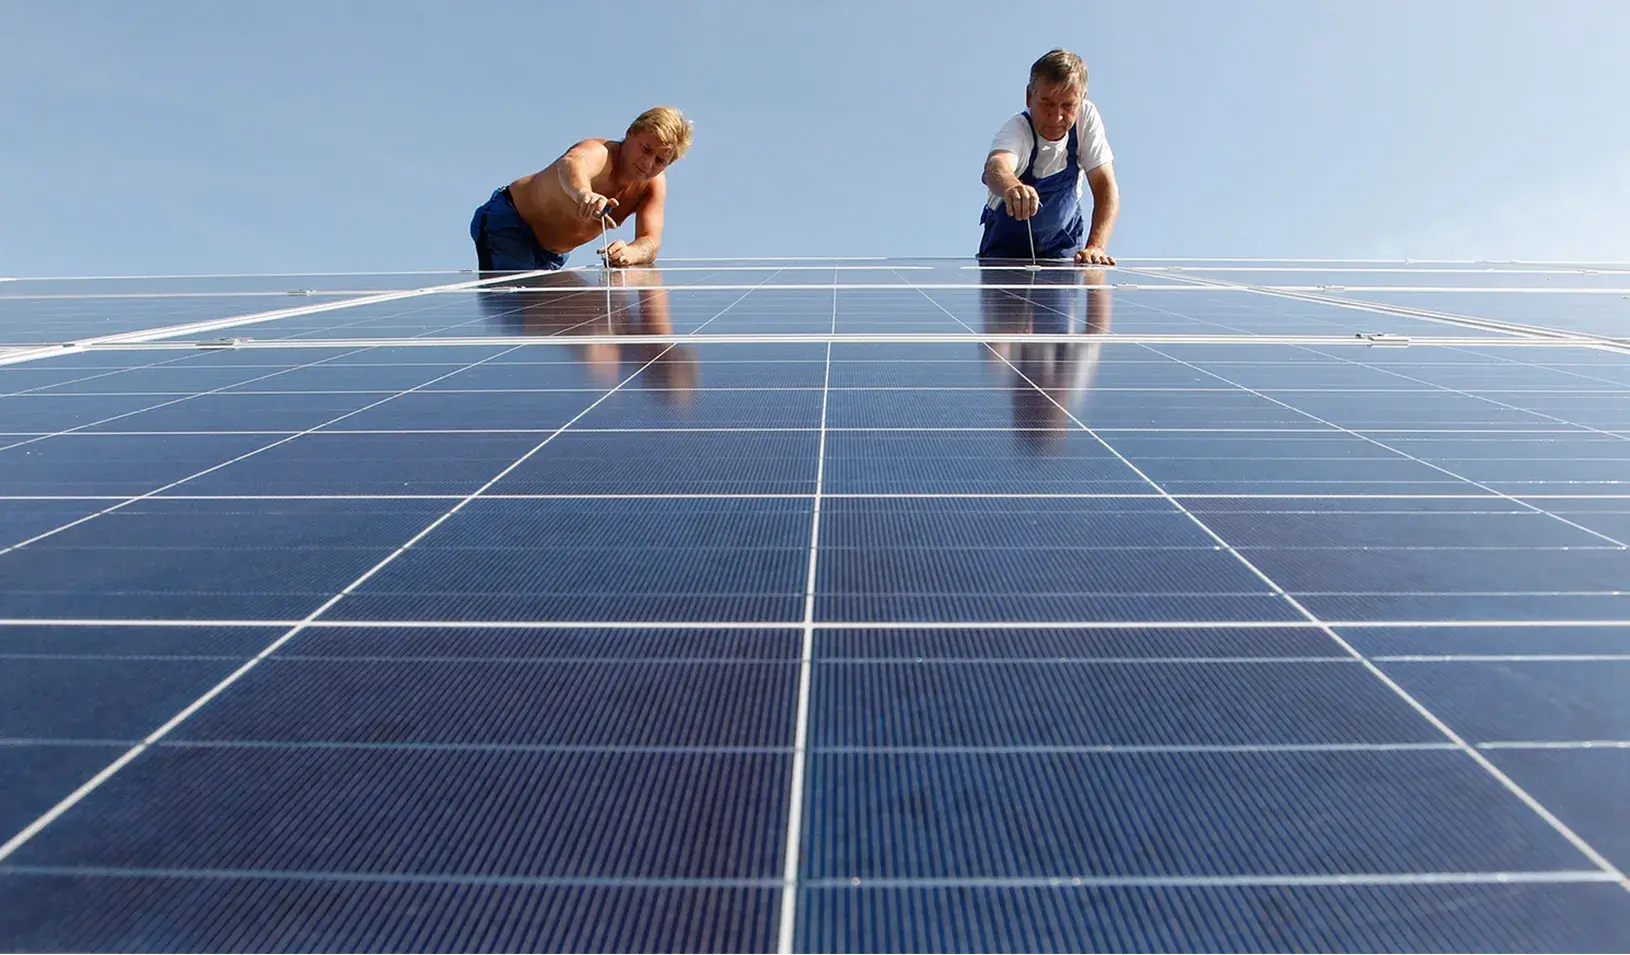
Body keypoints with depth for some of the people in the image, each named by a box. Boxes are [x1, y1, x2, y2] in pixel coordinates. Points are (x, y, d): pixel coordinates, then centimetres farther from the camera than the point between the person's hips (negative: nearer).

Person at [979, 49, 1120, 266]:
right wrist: (1010, 187, -77)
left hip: (1063, 242, 2)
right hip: (1008, 243, -2)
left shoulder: (1087, 117, -17)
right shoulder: (1016, 129, -27)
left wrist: (1095, 247, -36)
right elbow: (996, 165, -51)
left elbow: (1105, 186, -19)